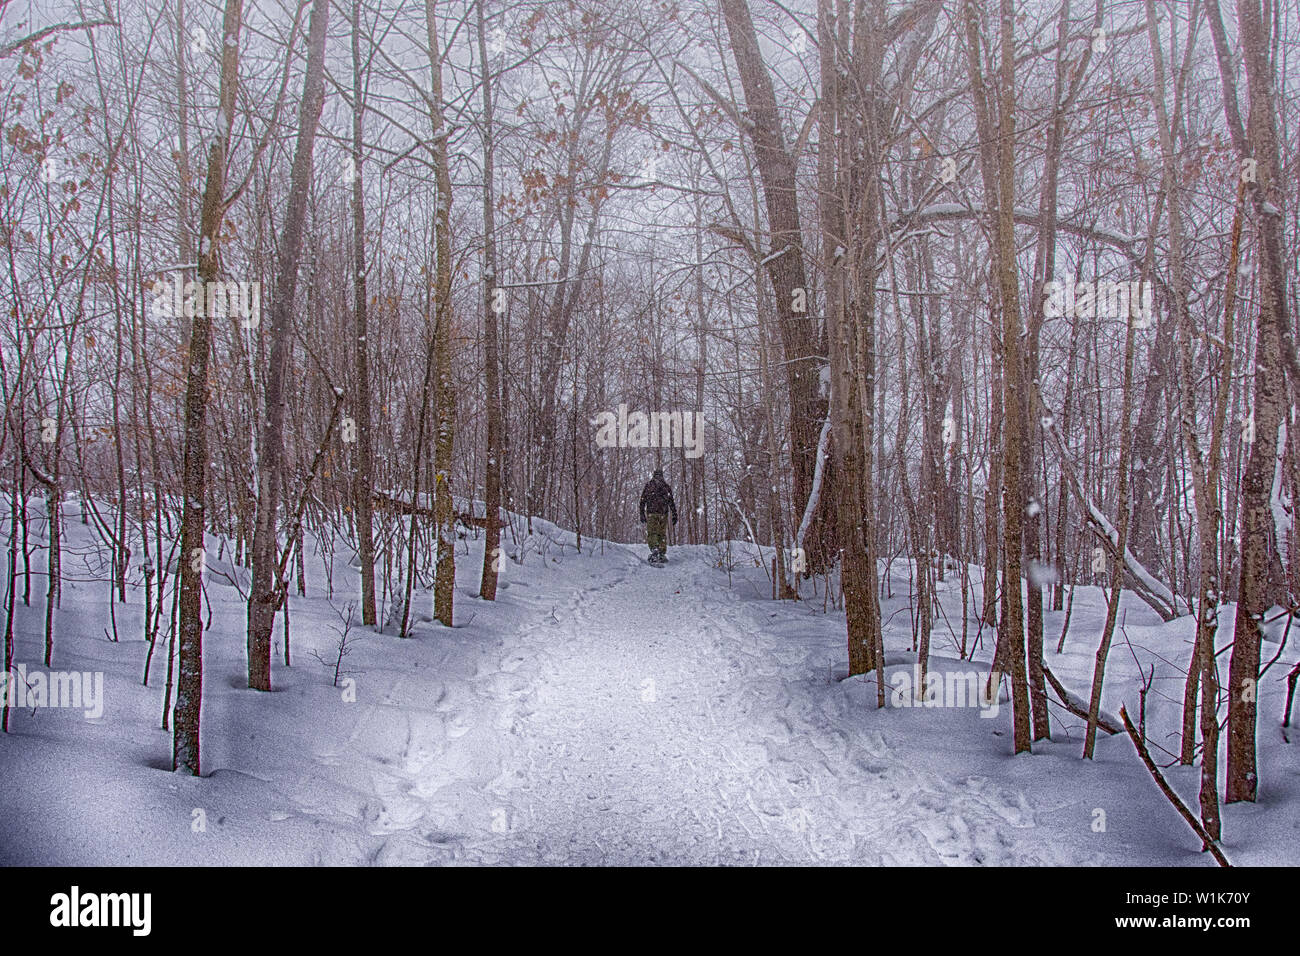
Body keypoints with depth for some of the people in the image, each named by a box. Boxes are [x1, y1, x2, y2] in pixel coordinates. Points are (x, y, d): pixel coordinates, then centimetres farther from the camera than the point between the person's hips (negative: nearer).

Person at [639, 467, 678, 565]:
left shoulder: (648, 484, 8)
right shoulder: (666, 485, 9)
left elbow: (643, 500, 5)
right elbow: (671, 501, 4)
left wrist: (642, 514, 9)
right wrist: (674, 515, 4)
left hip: (651, 513, -1)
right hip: (663, 513, 1)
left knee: (652, 533, -2)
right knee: (662, 534, 9)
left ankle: (654, 549, -25)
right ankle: (662, 554, 6)